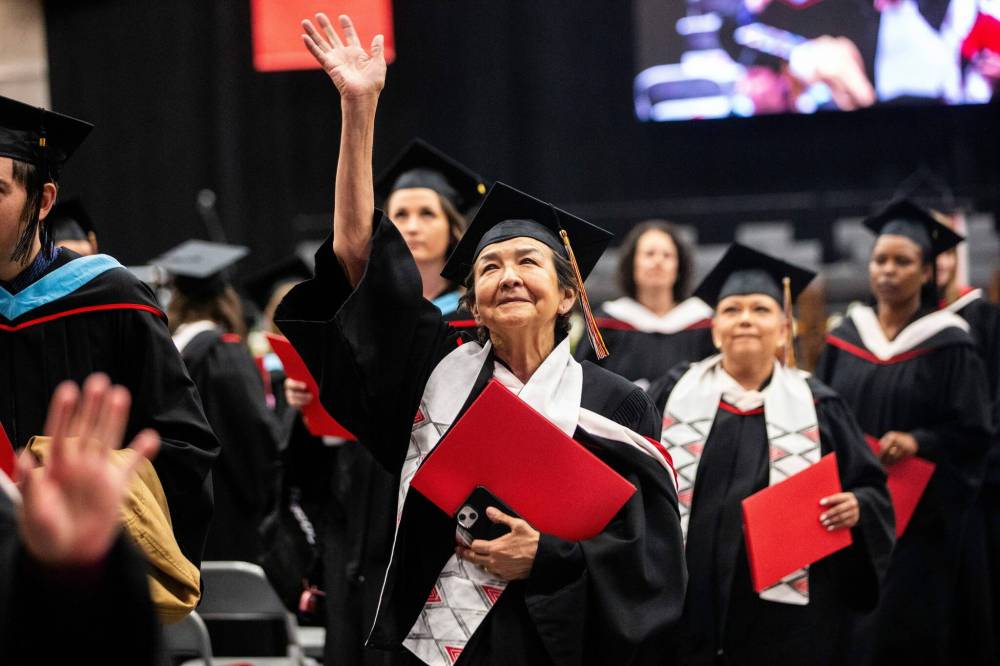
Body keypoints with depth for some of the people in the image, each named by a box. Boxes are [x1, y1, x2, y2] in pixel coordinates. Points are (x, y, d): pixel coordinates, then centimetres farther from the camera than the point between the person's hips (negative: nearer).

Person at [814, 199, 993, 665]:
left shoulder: (949, 345, -4)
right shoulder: (844, 337, 8)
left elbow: (974, 433, -6)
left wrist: (918, 442, -21)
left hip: (918, 515, -4)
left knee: (907, 627, -3)